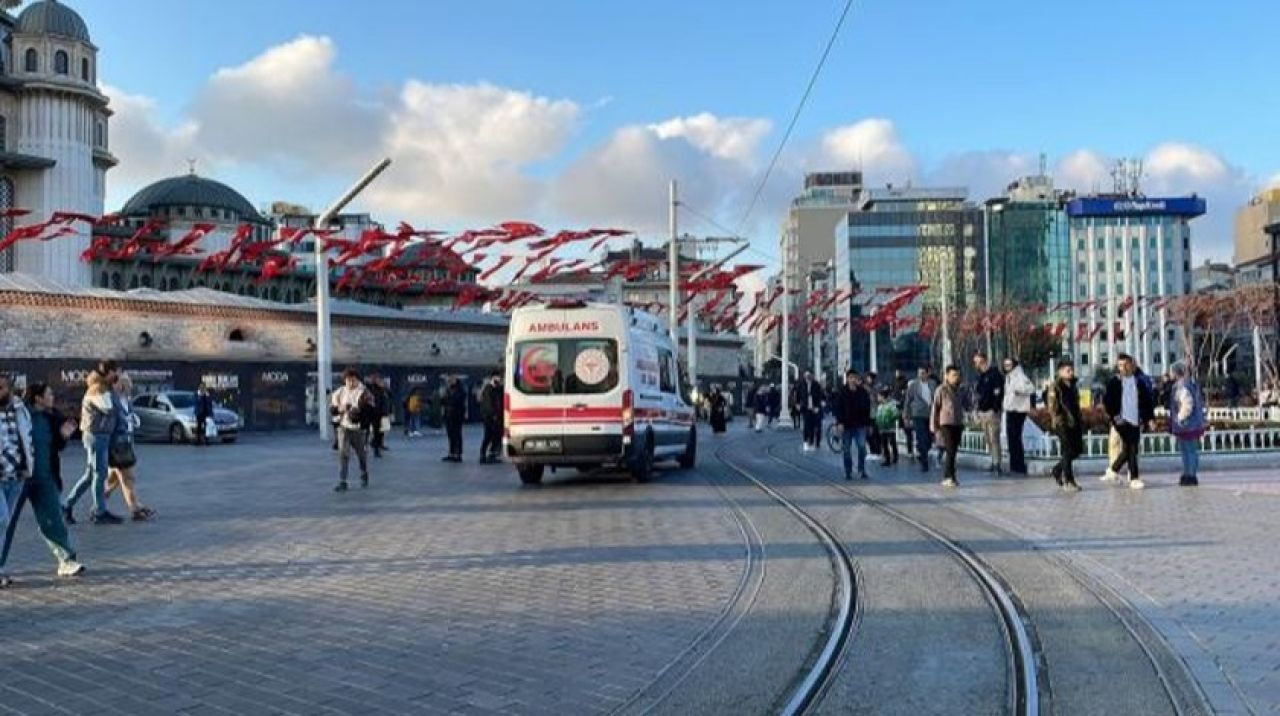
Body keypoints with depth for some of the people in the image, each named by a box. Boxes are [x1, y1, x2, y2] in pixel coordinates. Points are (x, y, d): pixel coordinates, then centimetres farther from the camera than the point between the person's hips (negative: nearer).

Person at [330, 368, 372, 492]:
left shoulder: (363, 393, -8)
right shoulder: (339, 392, 4)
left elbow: (370, 409, -14)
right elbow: (331, 407, 9)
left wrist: (358, 410, -29)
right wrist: (339, 408, -12)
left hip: (358, 428, -2)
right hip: (343, 427, 2)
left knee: (362, 453, 15)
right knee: (343, 454, -8)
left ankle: (364, 476, 40)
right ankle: (342, 482, -8)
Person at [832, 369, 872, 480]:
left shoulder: (862, 391, 3)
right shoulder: (841, 392, -2)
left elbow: (867, 407, 7)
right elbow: (837, 408, -3)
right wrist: (839, 422, -12)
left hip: (860, 424, 0)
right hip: (846, 425, 0)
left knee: (862, 447, -9)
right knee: (846, 450, 5)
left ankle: (862, 470, 4)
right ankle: (848, 472, 14)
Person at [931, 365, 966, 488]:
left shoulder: (959, 391, 12)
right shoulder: (941, 390, -5)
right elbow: (935, 409, -4)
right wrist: (935, 426, -5)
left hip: (958, 424, 6)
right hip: (946, 424, -6)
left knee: (953, 451, 8)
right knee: (950, 451, -12)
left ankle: (947, 476, 15)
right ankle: (948, 477, -11)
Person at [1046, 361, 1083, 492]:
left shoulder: (1073, 386, 16)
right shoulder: (1055, 386, -7)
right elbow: (1052, 405, -13)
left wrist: (1080, 421, 19)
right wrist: (1056, 419, -20)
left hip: (1074, 422, 8)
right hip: (1063, 423, -8)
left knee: (1078, 449, 9)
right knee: (1068, 452, -6)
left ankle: (1058, 470, 28)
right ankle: (1068, 481, 1)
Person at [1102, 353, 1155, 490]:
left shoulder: (1140, 381, 8)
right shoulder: (1114, 382, 0)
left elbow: (1148, 400, 11)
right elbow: (1107, 401, 0)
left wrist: (1150, 418, 5)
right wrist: (1114, 416, -10)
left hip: (1136, 420, 4)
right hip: (1122, 421, -4)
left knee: (1130, 449, 6)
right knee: (1130, 449, -8)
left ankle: (1113, 470, 26)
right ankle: (1134, 478, -1)